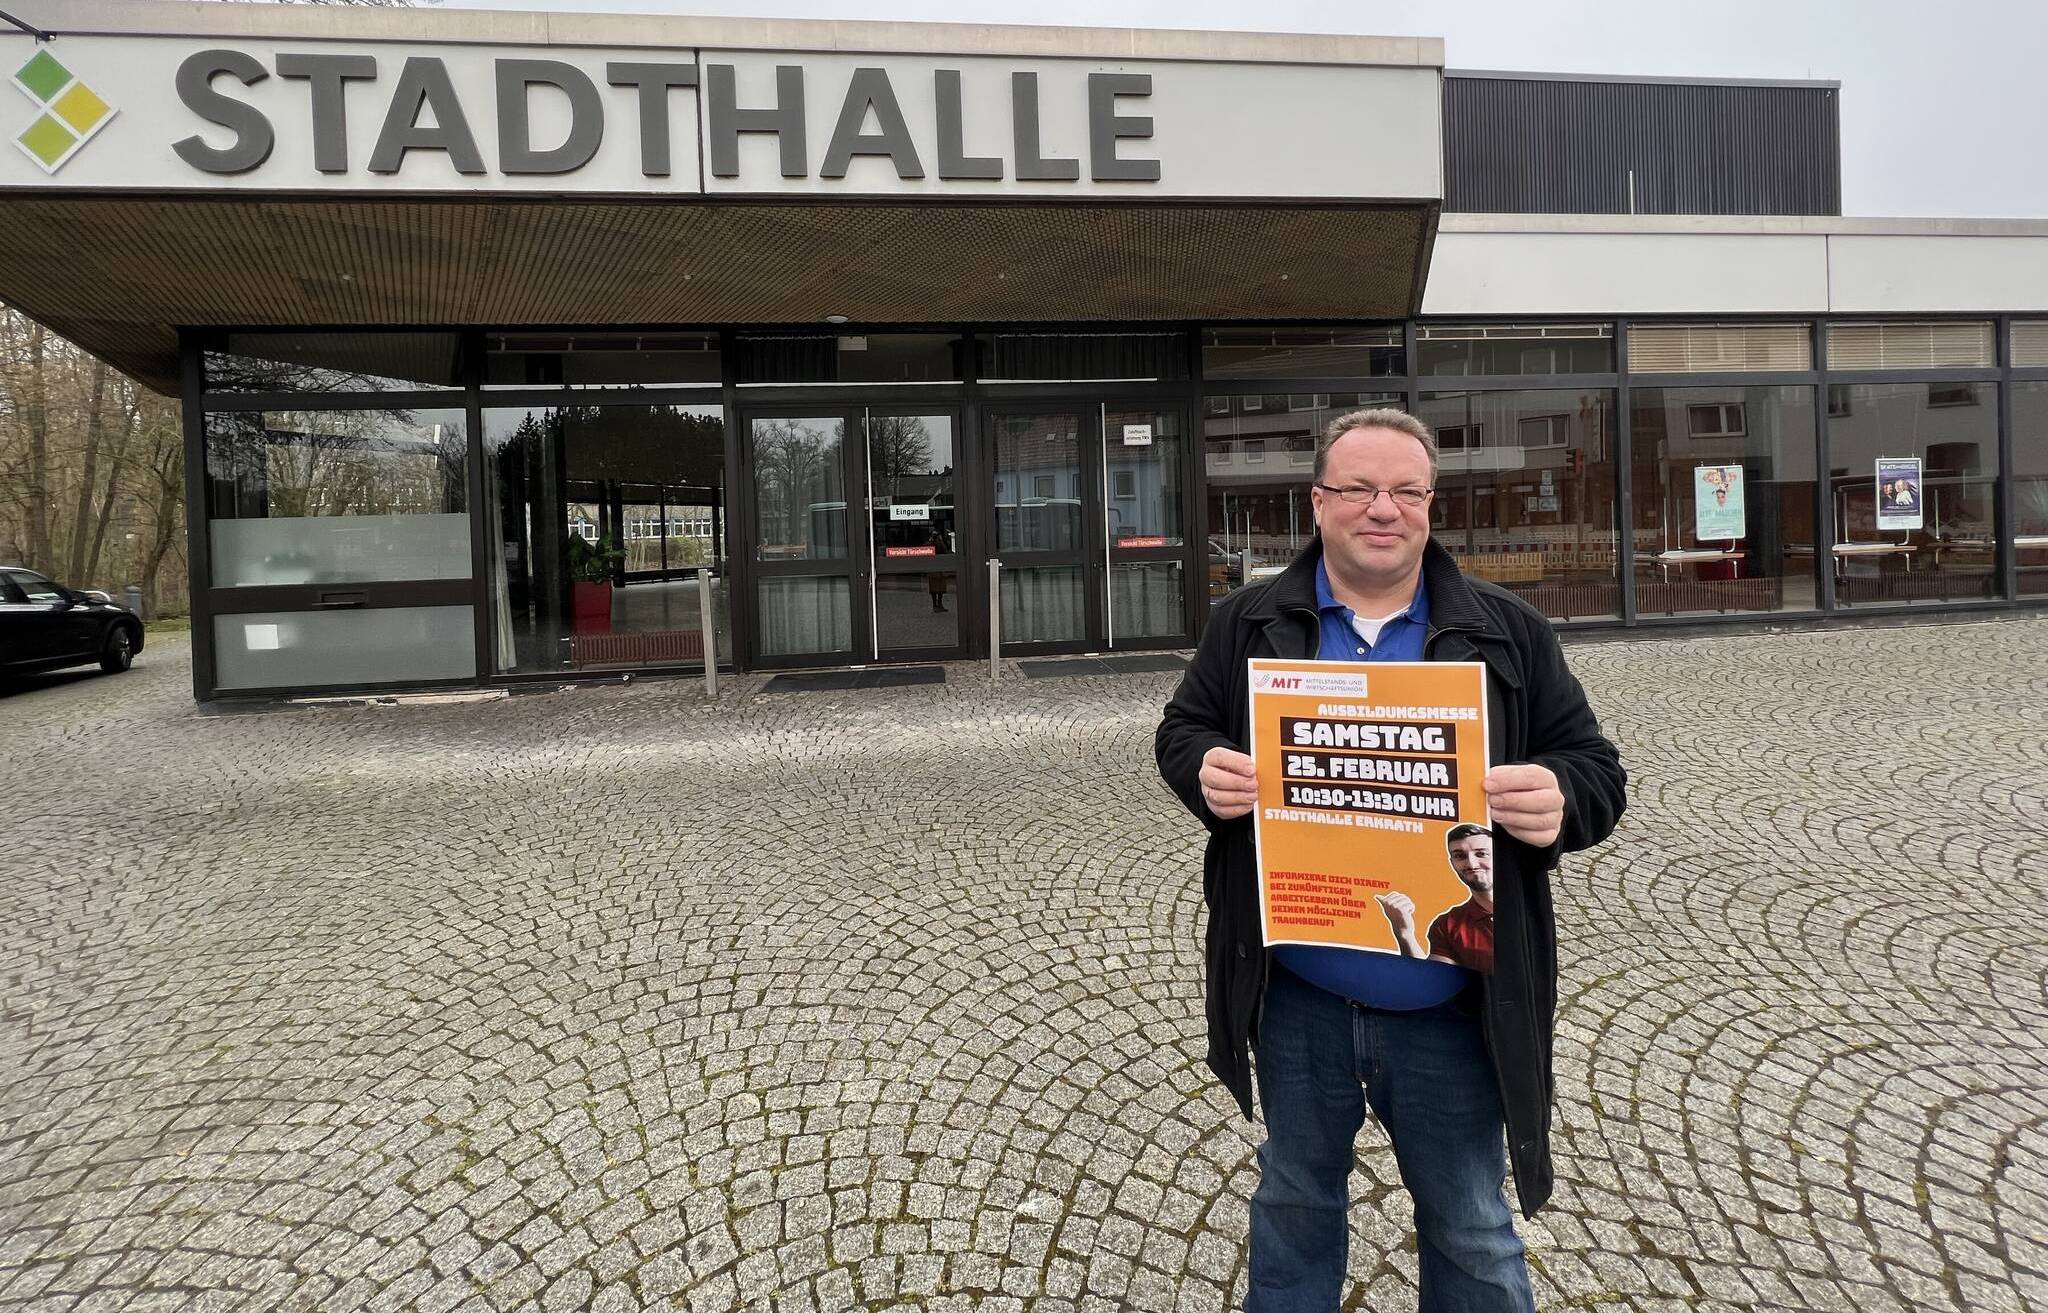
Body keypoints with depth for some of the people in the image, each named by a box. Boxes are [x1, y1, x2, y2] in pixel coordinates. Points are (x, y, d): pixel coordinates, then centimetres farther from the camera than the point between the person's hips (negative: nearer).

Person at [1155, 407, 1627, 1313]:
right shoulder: (1247, 624, 0)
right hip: (1298, 999, 1)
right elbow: (1182, 729, 6)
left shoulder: (1510, 633, -1)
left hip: (1450, 1009, 0)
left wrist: (1560, 801, -24)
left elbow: (1596, 769, 0)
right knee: (1296, 1199, 24)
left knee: (1474, 1235, 19)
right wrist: (1204, 772, -17)